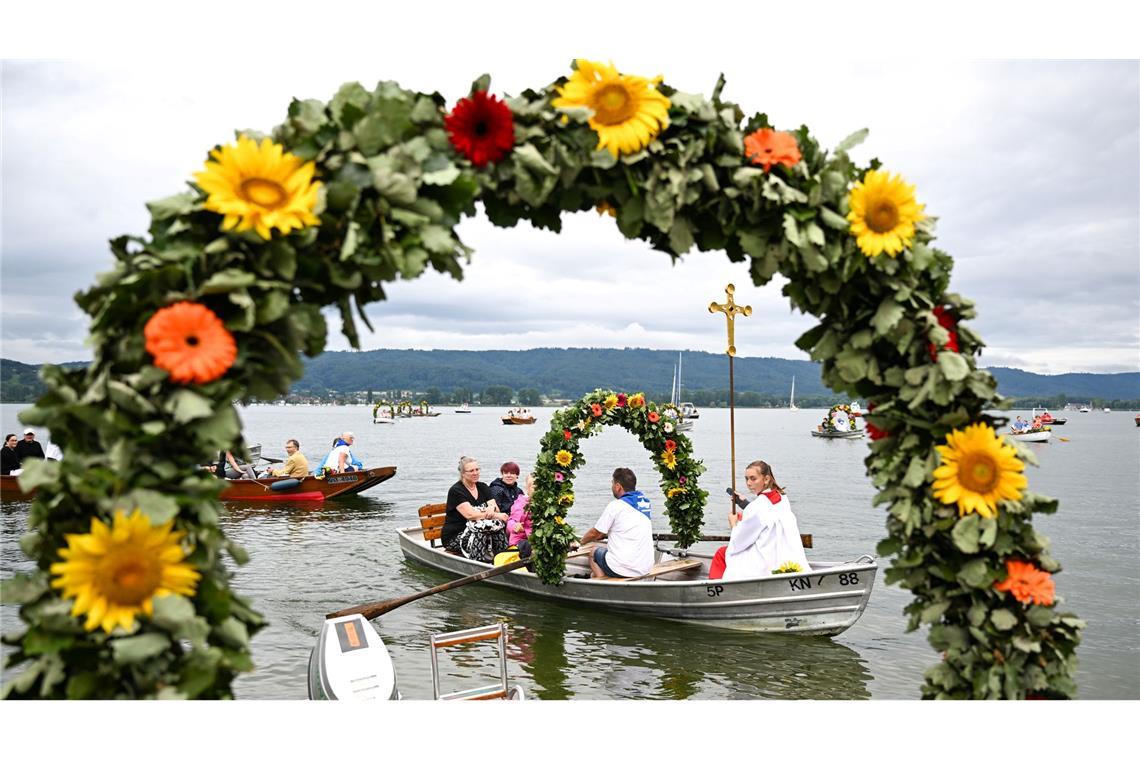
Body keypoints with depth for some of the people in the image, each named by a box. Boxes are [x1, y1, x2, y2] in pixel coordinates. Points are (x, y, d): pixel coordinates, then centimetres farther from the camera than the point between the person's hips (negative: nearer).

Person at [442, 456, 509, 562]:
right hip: (454, 536, -5)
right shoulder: (456, 491, -10)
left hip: (479, 531, 5)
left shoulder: (483, 487, 11)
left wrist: (492, 508, -25)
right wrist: (497, 515, -26)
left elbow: (496, 508, 1)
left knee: (499, 526, -24)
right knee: (479, 536, -35)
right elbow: (470, 514, -22)